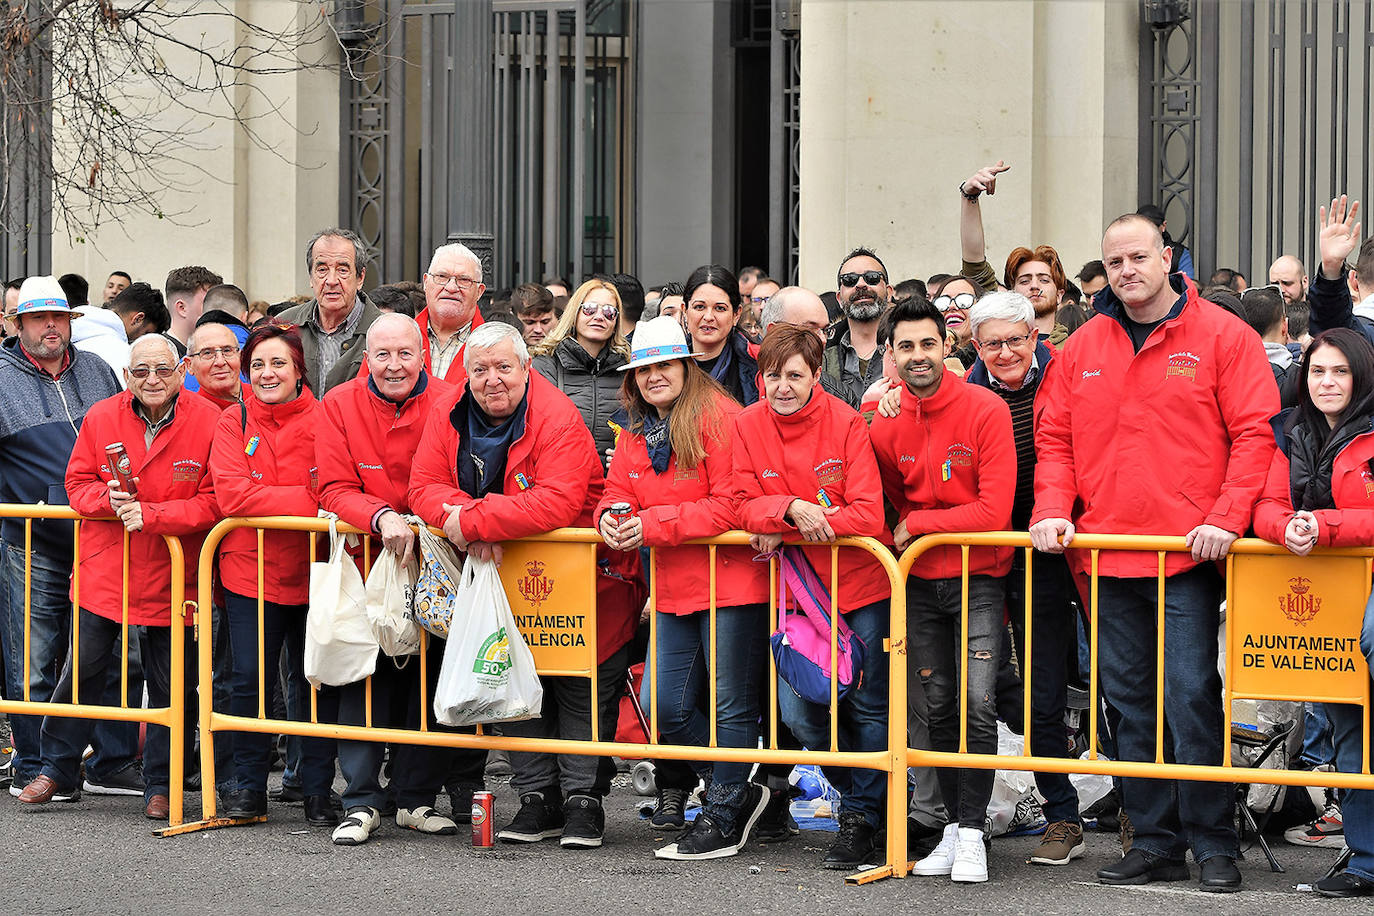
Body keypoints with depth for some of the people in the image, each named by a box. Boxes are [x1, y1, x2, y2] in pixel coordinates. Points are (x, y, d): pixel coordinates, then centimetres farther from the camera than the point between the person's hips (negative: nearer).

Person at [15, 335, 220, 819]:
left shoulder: (209, 422, -11)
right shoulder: (101, 417, -1)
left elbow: (214, 502, -13)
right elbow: (78, 482, 6)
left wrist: (151, 515, -23)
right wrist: (108, 498, -17)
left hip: (171, 577, -2)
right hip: (103, 572, 2)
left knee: (172, 685, 5)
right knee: (81, 671, 12)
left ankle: (160, 784, 21)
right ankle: (57, 770, 28)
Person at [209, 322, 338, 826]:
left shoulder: (324, 419, 1)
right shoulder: (234, 421, 3)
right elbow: (232, 494, -11)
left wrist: (270, 501, -21)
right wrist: (307, 500, -19)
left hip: (313, 571, 0)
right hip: (251, 569, 0)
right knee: (249, 680, 0)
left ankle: (317, 789, 12)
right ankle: (249, 788, 11)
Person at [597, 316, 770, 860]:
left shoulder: (719, 417, -13)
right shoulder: (635, 431, 12)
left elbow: (731, 506, -19)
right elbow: (619, 490, 15)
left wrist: (651, 524, -20)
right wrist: (611, 515, -10)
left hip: (732, 584, -8)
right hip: (675, 590, 8)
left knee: (731, 707, 2)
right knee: (665, 708, 7)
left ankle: (722, 820, 13)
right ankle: (737, 791, 24)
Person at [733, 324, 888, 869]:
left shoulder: (846, 423, -13)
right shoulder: (748, 426, -4)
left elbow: (868, 515, -17)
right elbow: (746, 508, -6)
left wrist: (784, 532, -20)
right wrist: (793, 509, -27)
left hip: (859, 586, -3)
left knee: (868, 707, 2)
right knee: (799, 712, 1)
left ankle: (861, 818, 18)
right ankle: (863, 795, 24)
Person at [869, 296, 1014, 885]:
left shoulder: (985, 410, -12)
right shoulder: (885, 422, 1)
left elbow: (995, 511, -16)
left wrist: (917, 525, -12)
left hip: (977, 578, -4)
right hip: (919, 582, 4)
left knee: (977, 703, -13)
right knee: (939, 708, 8)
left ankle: (972, 832, -6)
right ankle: (954, 827, 17)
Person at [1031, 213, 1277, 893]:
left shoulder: (1220, 336, -1)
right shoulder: (1084, 347, 11)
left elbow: (1254, 434, -5)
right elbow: (1054, 438, 15)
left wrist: (1225, 518, -14)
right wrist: (1053, 510, -1)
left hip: (1188, 555, -4)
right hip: (1106, 554, 5)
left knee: (1191, 696, -7)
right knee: (1129, 702, 7)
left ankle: (1213, 843, 2)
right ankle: (1154, 842, 14)